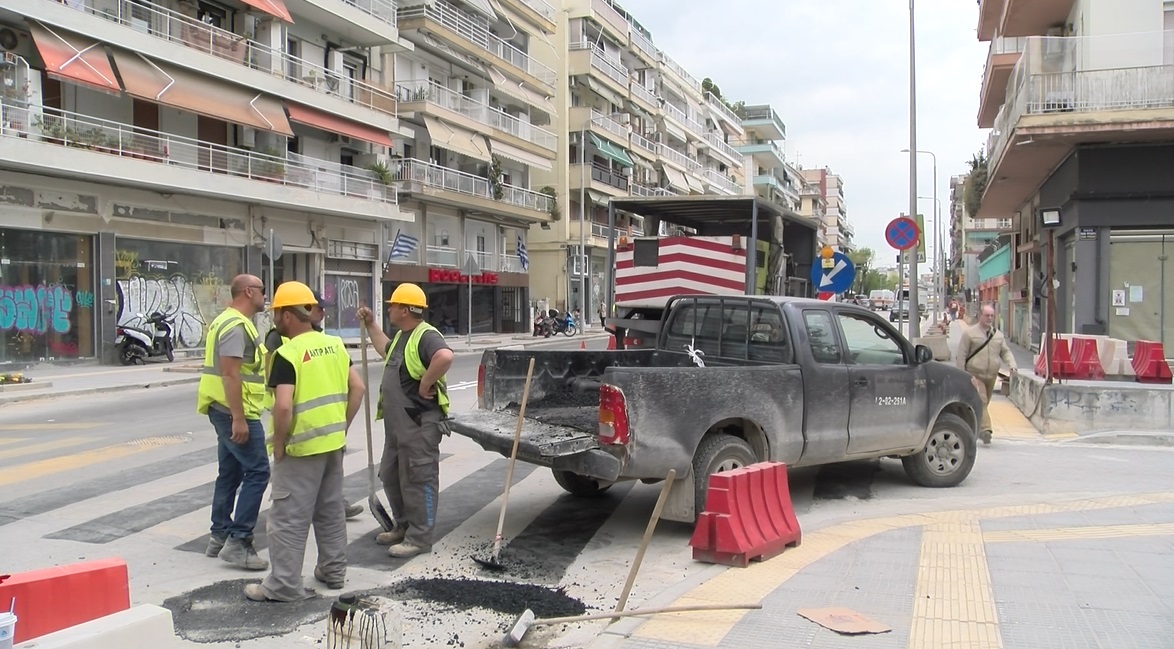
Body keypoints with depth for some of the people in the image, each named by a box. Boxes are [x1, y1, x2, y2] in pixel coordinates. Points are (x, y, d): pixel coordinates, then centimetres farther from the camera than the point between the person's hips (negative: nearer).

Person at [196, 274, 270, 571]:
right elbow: (230, 374, -24)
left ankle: (220, 535, 22)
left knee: (230, 473, 15)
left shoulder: (230, 321, 17)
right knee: (257, 471, -10)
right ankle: (238, 542, -9)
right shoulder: (236, 325, -17)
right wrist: (239, 419, -27)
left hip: (226, 410, 11)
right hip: (236, 412, -11)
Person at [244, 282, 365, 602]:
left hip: (302, 447, -7)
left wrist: (278, 443, -12)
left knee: (288, 517, 1)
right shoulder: (335, 344, 6)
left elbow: (283, 406, -25)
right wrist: (342, 426, 13)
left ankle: (283, 585, 6)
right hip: (334, 443, 7)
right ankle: (333, 571, 28)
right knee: (331, 510, 18)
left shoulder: (288, 354, -16)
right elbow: (357, 388, 8)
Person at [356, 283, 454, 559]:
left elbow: (445, 356, -39)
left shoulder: (426, 336, -18)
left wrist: (425, 383, -28)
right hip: (396, 423, 11)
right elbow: (387, 351, 38)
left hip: (419, 424, -11)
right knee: (391, 476, 19)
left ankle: (419, 538, 5)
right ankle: (403, 527, 33)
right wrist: (371, 326, 35)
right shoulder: (402, 336, 16)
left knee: (418, 480, -3)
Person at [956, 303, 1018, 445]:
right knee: (981, 402, -17)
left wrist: (1012, 364, -6)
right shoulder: (969, 333, -3)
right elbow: (961, 355, -4)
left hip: (991, 376, 6)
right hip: (975, 375, -6)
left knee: (985, 403, 13)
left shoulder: (998, 335, 13)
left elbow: (1005, 352, 14)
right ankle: (985, 429, -24)